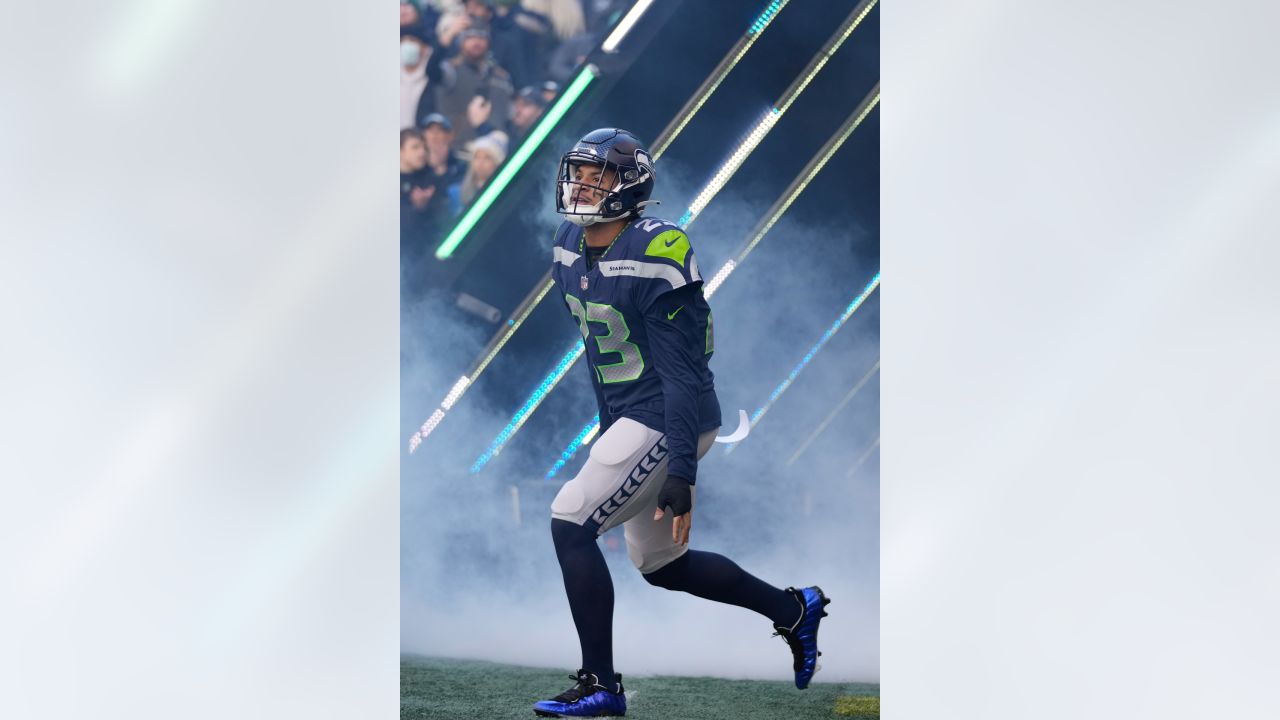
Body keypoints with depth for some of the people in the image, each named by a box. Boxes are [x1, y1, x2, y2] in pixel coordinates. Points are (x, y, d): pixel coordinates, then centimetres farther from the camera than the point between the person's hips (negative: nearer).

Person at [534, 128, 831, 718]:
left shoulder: (653, 259, -21)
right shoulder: (570, 250, 4)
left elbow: (682, 373, -22)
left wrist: (681, 472, -26)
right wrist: (607, 431, 24)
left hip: (668, 420, -9)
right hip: (626, 417, 9)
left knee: (570, 523, -15)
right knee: (660, 565, 16)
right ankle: (792, 609, 33)